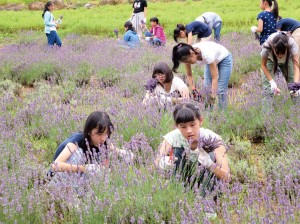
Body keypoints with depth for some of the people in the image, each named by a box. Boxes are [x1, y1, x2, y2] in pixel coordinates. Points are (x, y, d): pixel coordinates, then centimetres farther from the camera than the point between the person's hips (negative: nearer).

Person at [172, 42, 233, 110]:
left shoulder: (207, 54, -41)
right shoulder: (188, 55, -25)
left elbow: (215, 78, -36)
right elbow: (189, 75, -10)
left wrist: (213, 97, -37)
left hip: (224, 59, -6)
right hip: (213, 61, 6)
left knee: (221, 90, -11)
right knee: (207, 88, -4)